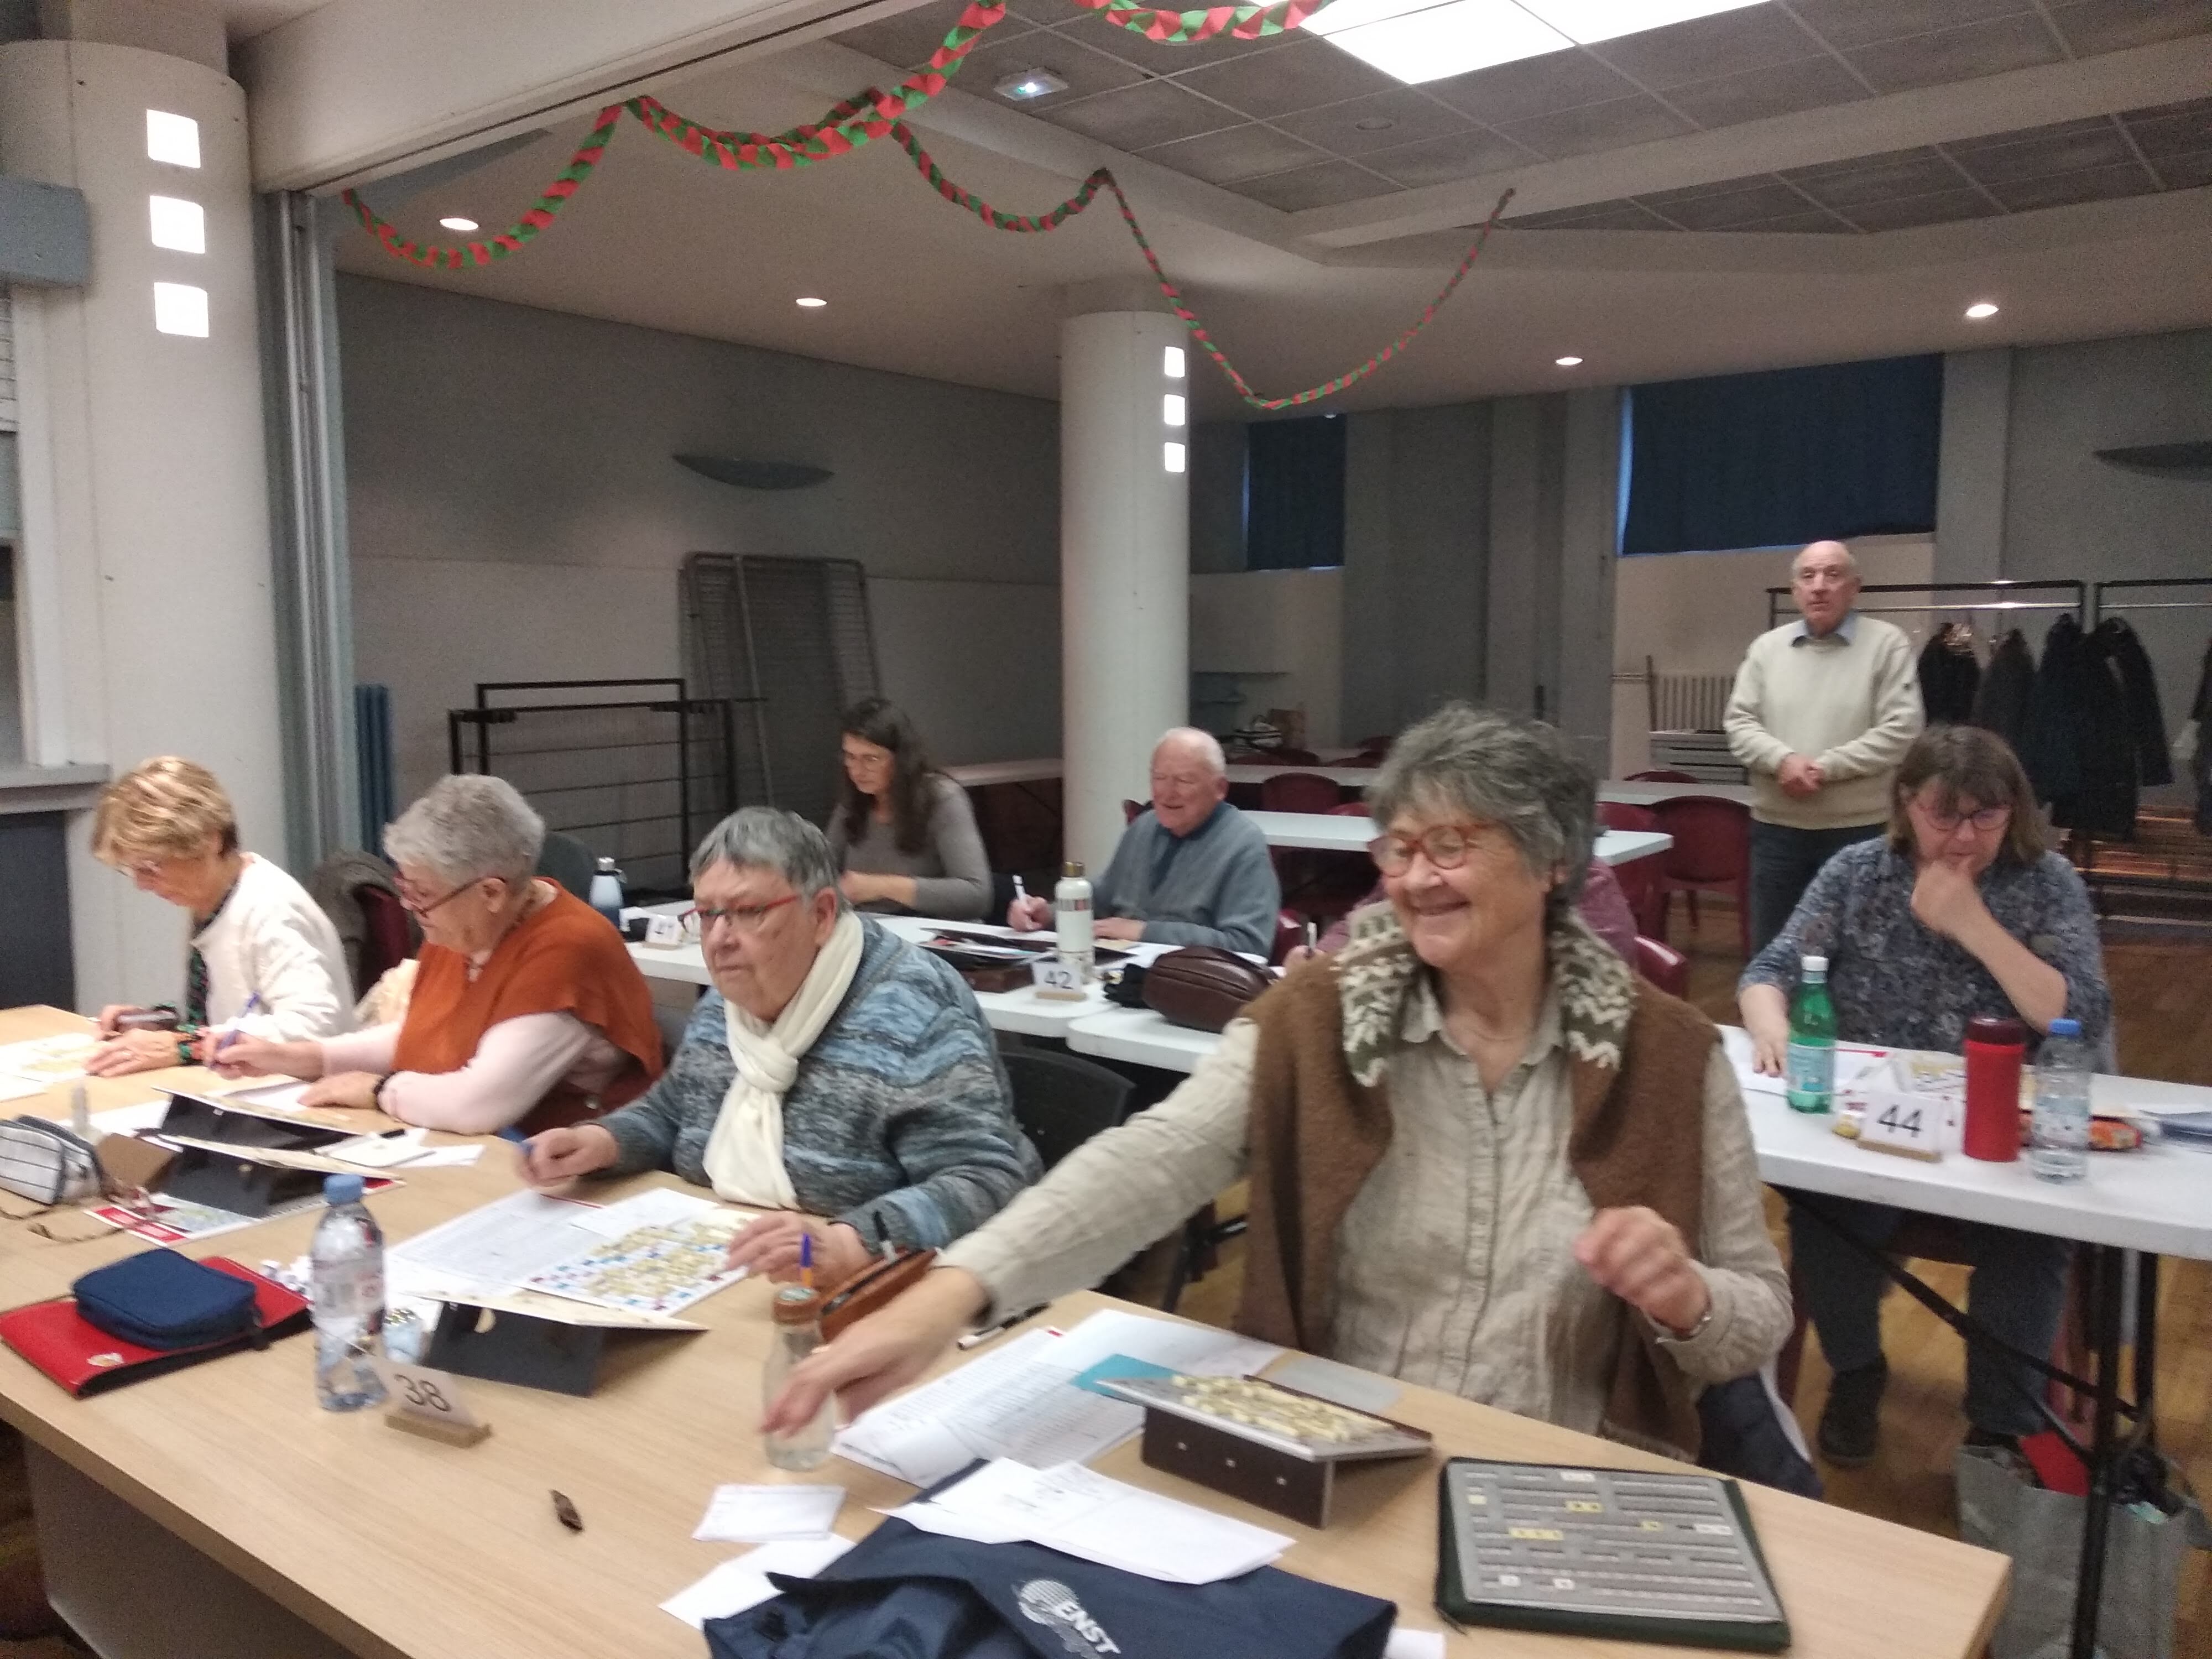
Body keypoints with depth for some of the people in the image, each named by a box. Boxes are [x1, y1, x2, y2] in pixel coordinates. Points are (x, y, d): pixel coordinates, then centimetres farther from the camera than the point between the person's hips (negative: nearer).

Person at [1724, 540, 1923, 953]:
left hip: (1859, 829, -3)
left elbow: (1901, 730, -9)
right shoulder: (1767, 647, 8)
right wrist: (1784, 760, -16)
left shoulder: (1887, 644, -2)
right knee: (1770, 950, 11)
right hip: (1776, 828, 3)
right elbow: (1739, 723, 3)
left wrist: (1825, 768, -17)